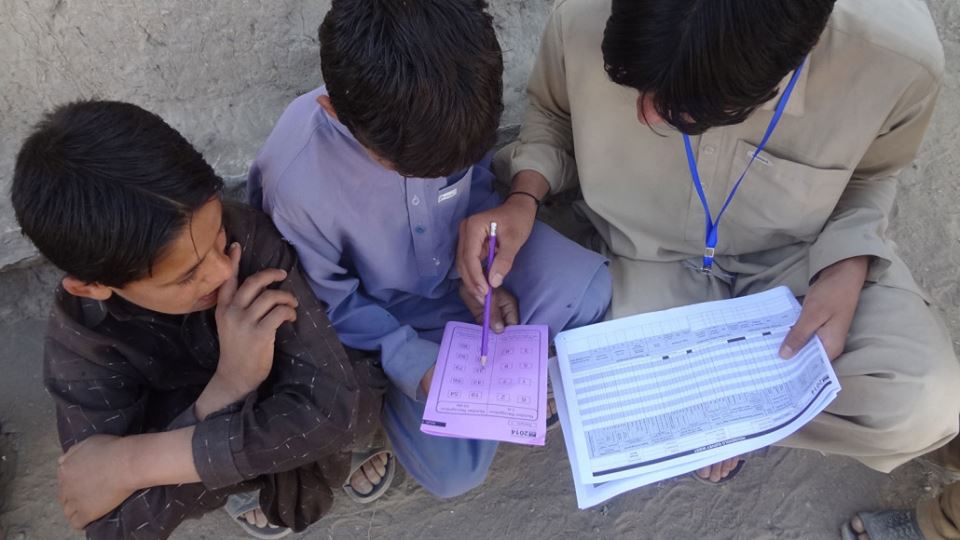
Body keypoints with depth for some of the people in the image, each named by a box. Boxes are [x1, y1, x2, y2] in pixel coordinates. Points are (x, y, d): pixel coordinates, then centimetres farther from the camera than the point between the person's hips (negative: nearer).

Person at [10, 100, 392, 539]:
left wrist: (132, 464, -40)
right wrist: (227, 386, -46)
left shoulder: (249, 237, -35)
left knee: (356, 405, -31)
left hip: (283, 402, 0)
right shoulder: (80, 339, -29)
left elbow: (331, 402, -40)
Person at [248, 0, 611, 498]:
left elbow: (475, 179, 0)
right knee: (455, 470, -12)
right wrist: (413, 362, -26)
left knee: (595, 291, -13)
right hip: (385, 313, -4)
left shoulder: (443, 110, -23)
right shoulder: (295, 183, -36)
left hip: (467, 261, 5)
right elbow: (329, 304, -18)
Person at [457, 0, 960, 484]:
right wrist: (525, 194, -23)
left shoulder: (899, 52, -27)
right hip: (653, 255, 0)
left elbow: (871, 173, -2)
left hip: (797, 253, 1)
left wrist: (848, 267, -20)